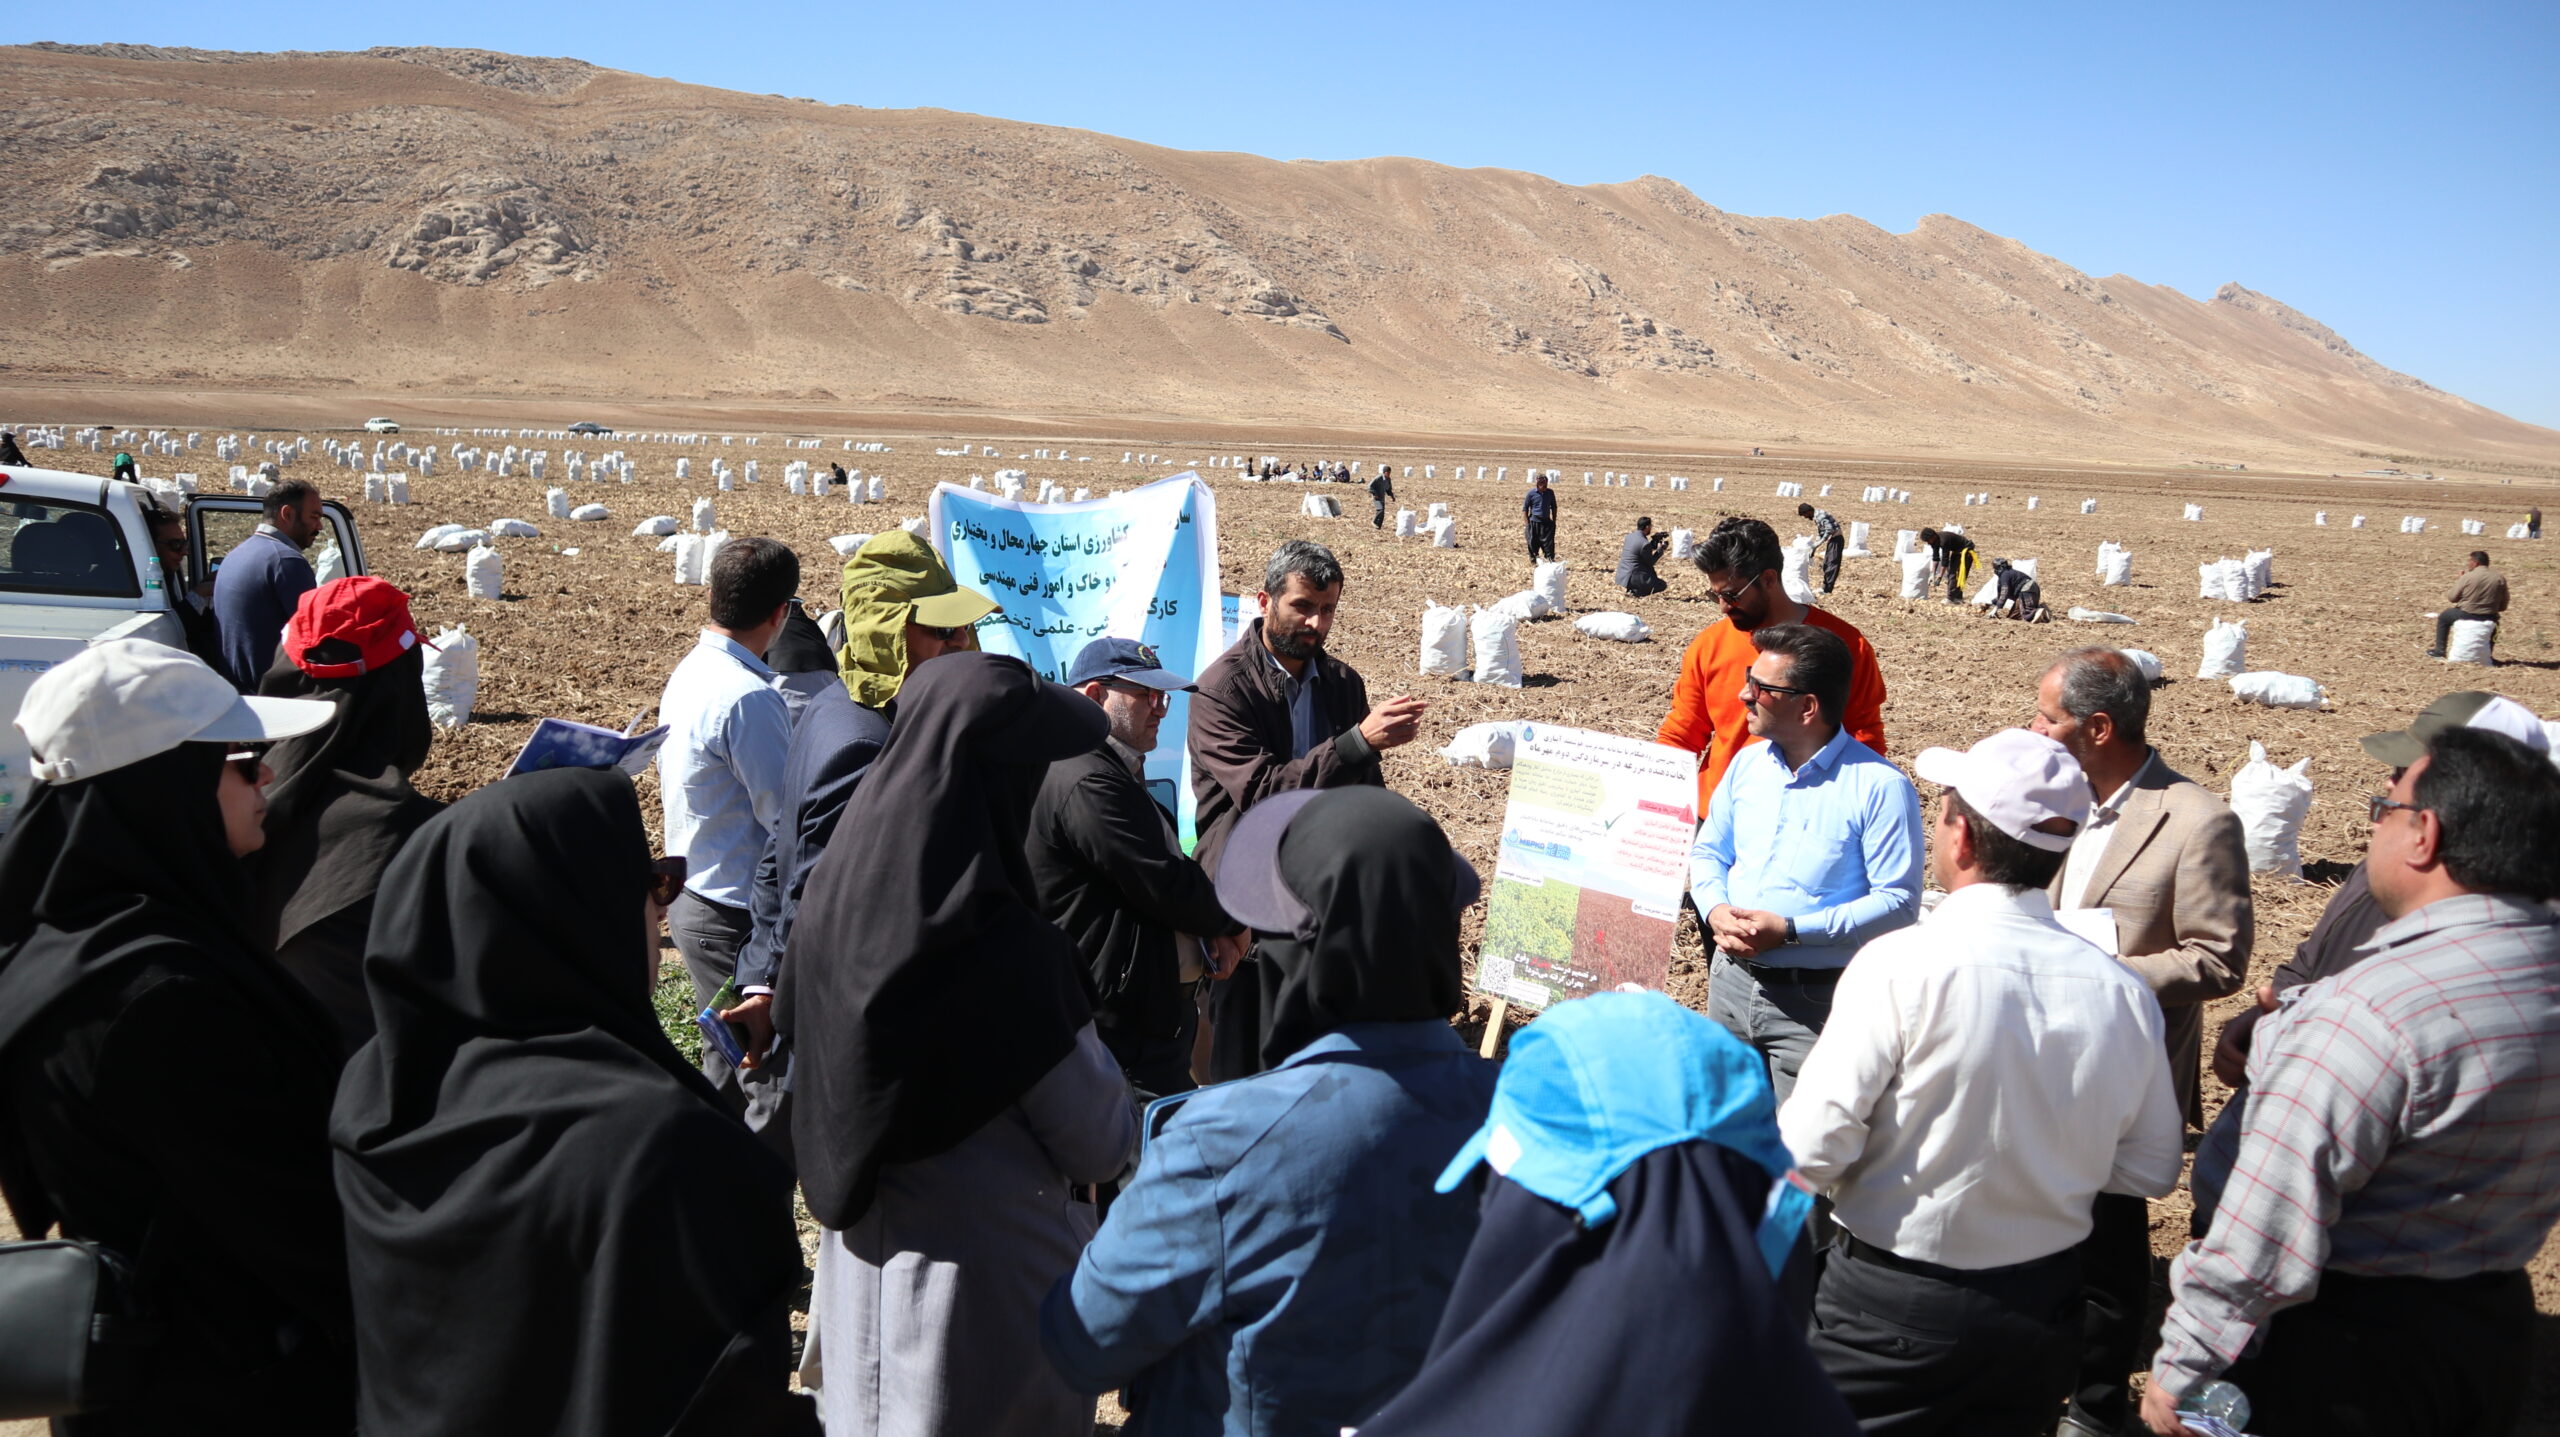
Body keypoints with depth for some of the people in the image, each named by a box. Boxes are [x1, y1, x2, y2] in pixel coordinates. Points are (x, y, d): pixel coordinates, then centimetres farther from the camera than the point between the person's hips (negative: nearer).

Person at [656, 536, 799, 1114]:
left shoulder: (689, 672, 7)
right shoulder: (748, 697, -22)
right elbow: (788, 820, -20)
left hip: (692, 897, 10)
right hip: (740, 915, -10)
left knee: (728, 1062, 21)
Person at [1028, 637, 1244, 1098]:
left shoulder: (1112, 773, 17)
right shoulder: (1086, 782, -19)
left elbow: (1159, 873, 18)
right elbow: (1167, 886, -21)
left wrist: (1213, 929, -1)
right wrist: (1229, 924, -1)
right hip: (1126, 1024, -11)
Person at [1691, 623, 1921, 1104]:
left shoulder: (1879, 786, -13)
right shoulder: (1748, 765, 7)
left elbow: (1899, 901, -16)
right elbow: (1708, 853, 16)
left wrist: (1790, 931, -22)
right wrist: (1715, 911, -6)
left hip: (1816, 1000, -6)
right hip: (1732, 981, 6)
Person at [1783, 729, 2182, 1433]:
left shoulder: (1900, 965, -22)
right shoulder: (2124, 990, -8)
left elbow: (1814, 1150, -22)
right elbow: (2151, 1170, 2)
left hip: (1891, 1303, -4)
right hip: (2043, 1304, 5)